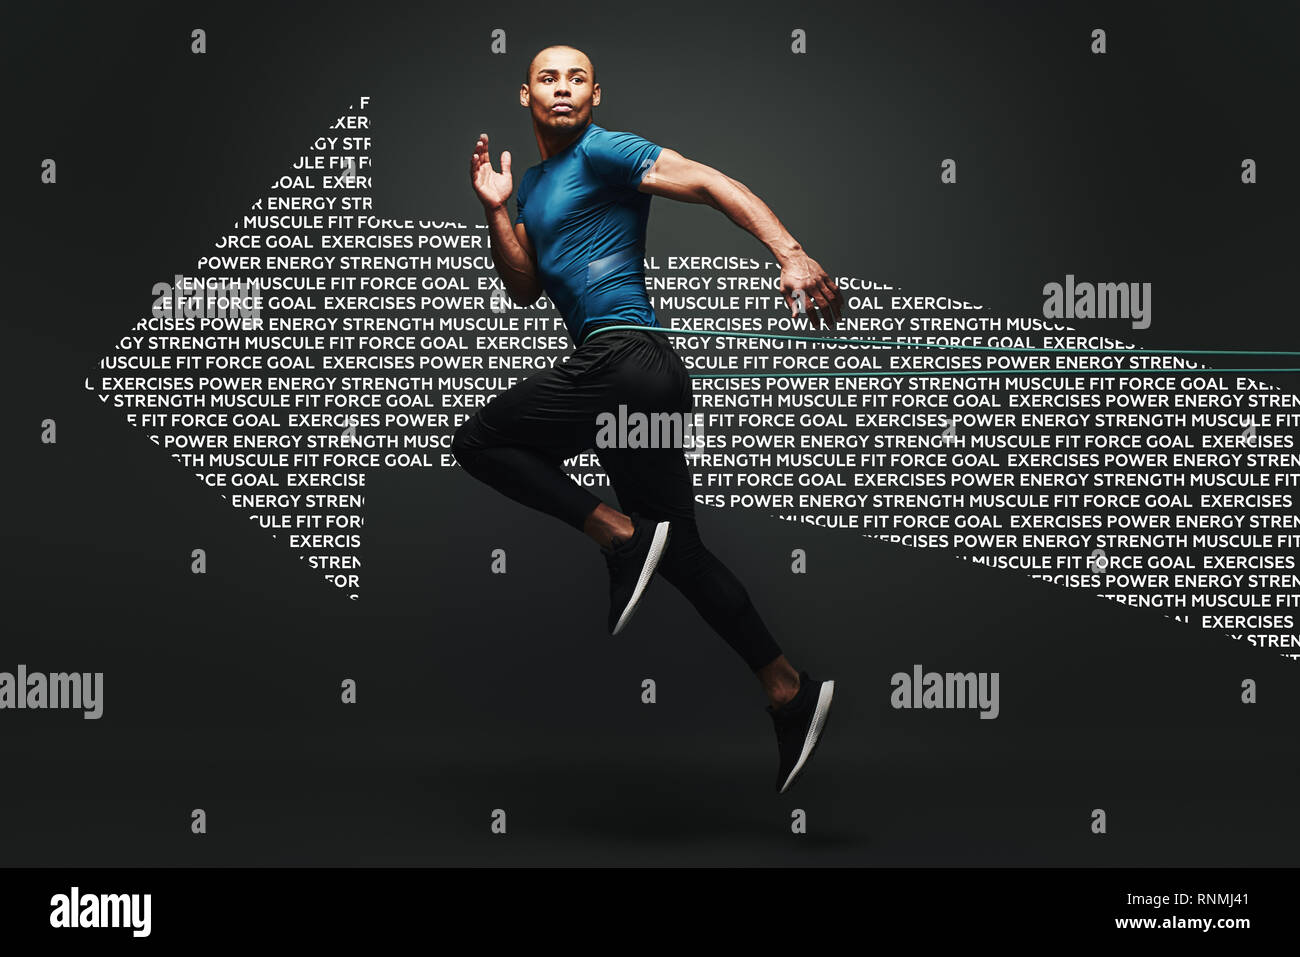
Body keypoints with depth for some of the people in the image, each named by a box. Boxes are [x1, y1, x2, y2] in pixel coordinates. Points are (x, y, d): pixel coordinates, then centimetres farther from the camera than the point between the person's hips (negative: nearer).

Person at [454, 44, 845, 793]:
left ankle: (623, 536, -10)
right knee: (681, 552, 9)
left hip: (624, 359, -9)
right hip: (628, 372, 9)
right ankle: (791, 692, 11)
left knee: (478, 441, -2)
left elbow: (709, 182, -13)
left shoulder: (602, 152, -1)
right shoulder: (533, 185, 24)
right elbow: (526, 290, 19)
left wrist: (791, 253, -26)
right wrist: (497, 210, 5)